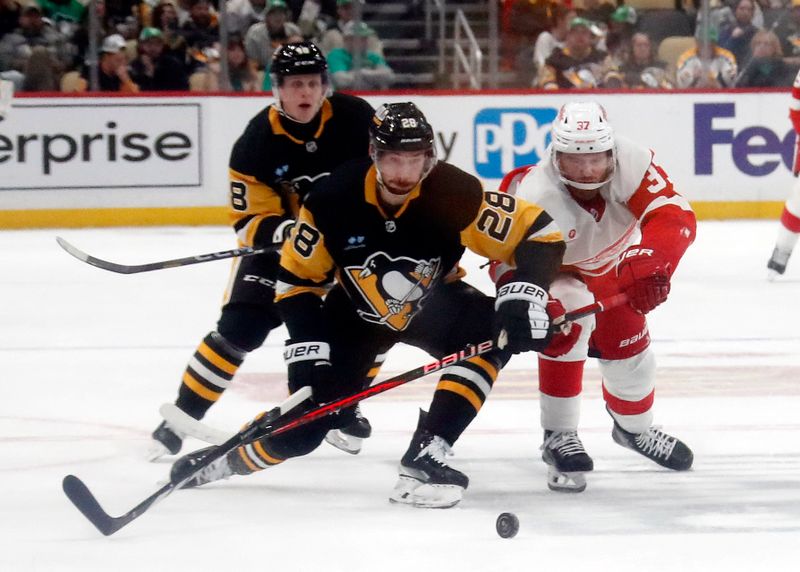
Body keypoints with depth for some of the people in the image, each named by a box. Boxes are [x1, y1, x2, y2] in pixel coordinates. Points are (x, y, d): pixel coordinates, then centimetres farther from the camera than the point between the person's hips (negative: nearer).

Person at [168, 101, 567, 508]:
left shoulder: (453, 193, -29)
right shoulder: (334, 199, -26)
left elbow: (539, 233, -24)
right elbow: (296, 280, -12)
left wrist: (523, 295, -38)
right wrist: (308, 351, -18)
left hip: (433, 302, 0)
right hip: (358, 311, 0)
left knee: (489, 335, -32)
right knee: (304, 426, -7)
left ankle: (425, 455, -28)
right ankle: (225, 460, 24)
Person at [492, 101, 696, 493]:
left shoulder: (630, 163, -35)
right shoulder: (535, 197, -41)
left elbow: (675, 216, -39)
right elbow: (515, 265, -39)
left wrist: (647, 264, -55)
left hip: (605, 266, 5)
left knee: (631, 350, 11)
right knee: (571, 319, -33)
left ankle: (635, 427, 47)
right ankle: (559, 438, -18)